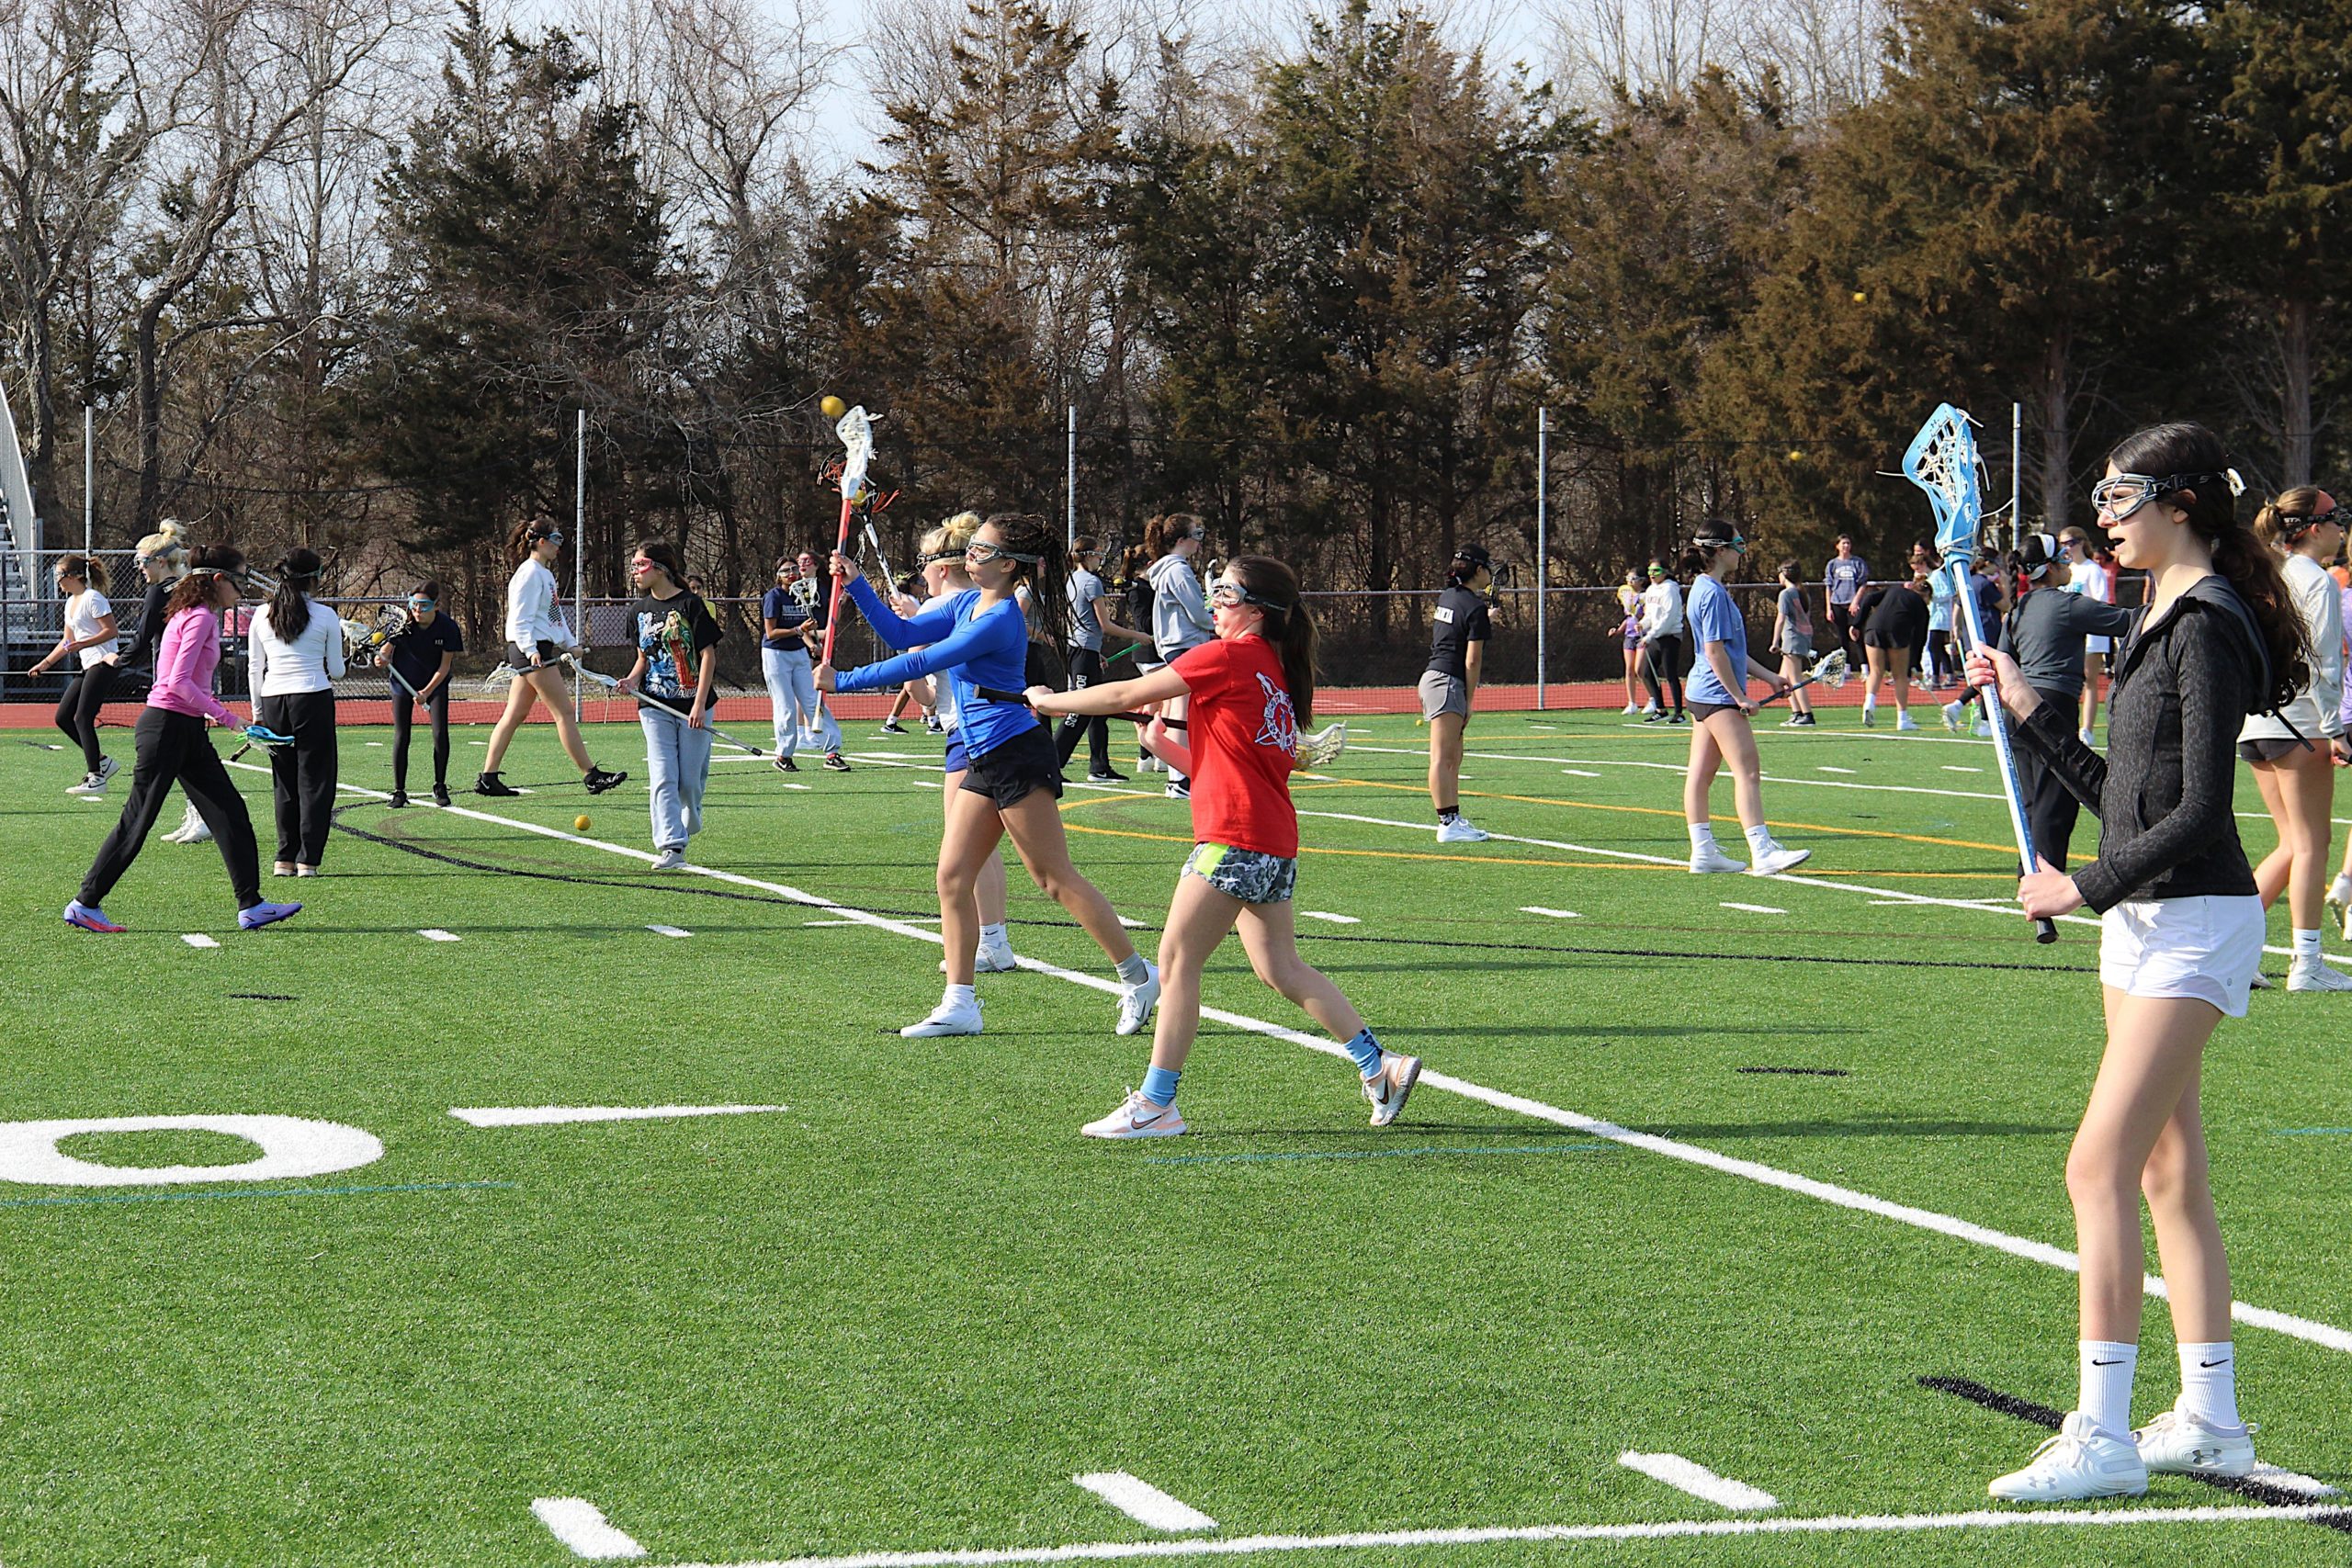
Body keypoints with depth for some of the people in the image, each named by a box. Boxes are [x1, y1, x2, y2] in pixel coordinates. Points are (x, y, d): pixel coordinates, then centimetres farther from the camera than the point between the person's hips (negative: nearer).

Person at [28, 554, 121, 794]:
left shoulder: (93, 598, -10)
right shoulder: (71, 603, 19)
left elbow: (111, 631, -15)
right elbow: (68, 641, 27)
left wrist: (82, 644, -23)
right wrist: (45, 664, 22)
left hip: (104, 663, -10)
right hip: (87, 666, 10)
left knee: (82, 718, -14)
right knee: (63, 717, 5)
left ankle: (96, 778, -11)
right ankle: (101, 761, 12)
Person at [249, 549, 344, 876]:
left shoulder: (262, 615, 5)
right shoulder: (325, 616, -4)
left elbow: (255, 668, 8)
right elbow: (337, 670, 1)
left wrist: (257, 712, 16)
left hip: (273, 701, 3)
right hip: (313, 698, -3)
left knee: (284, 781, 12)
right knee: (315, 779, 3)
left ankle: (285, 858, 11)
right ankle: (308, 859, 0)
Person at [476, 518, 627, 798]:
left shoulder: (545, 573, 20)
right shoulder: (530, 573, -12)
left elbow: (554, 615, 28)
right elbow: (521, 618, -17)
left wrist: (570, 643, 21)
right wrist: (531, 650, -26)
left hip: (541, 651, 10)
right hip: (532, 651, -10)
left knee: (515, 715, 8)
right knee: (564, 712, -9)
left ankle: (487, 778, 8)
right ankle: (590, 775, -9)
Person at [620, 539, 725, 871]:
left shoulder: (690, 604, -7)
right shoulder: (639, 610, 10)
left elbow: (708, 655, -8)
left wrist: (700, 704, -15)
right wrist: (633, 680, -3)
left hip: (693, 706, -4)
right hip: (655, 706, 4)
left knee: (690, 780, 0)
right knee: (662, 778, -10)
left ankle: (688, 827, 29)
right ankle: (671, 847, -14)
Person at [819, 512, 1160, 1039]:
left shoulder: (1000, 620, -18)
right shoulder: (966, 604, 11)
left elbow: (919, 664, -20)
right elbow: (901, 634, 16)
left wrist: (843, 681, -15)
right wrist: (856, 586, 6)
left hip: (1018, 757, -10)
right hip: (983, 760, 10)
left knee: (1056, 878, -4)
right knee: (952, 877, 4)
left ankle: (1138, 976, 6)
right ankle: (959, 1005, 7)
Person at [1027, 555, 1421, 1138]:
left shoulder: (1229, 656, -10)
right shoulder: (1275, 669, 17)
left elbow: (1127, 694, -8)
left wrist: (1050, 700, 4)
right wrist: (1165, 747, 11)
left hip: (1234, 839, -9)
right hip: (1274, 842, 9)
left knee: (1176, 963, -5)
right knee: (1281, 966, 14)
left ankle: (1154, 1105, -4)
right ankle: (1379, 1065, 14)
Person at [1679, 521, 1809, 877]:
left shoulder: (1707, 589, 15)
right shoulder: (1713, 593, -17)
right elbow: (1715, 652, -20)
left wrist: (1768, 676, 23)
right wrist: (1740, 697, -16)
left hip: (1703, 696, 11)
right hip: (1719, 697, -11)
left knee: (1701, 774, 10)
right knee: (1748, 771, -13)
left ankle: (1703, 850, 13)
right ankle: (1762, 853, -18)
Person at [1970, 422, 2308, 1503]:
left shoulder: (2208, 625, -15)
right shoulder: (2162, 621, 15)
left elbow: (2197, 810, -20)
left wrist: (2087, 886, -14)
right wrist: (2031, 713, 15)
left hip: (2194, 919, -10)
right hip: (2142, 922, 10)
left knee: (2101, 1165, -14)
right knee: (2168, 1173, 11)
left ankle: (2101, 1435, -13)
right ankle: (2210, 1421, 17)